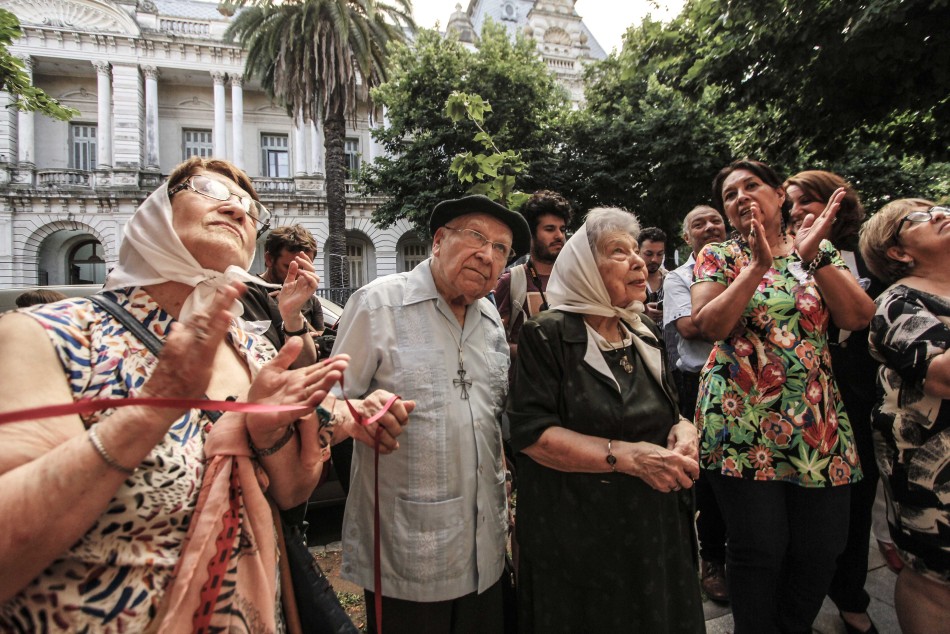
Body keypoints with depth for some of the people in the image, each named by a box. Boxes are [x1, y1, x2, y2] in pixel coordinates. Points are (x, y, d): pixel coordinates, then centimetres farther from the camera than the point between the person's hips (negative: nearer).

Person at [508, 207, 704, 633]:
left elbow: (671, 410, 16)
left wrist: (683, 430, -7)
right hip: (576, 537, -6)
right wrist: (627, 456, -24)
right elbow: (530, 433, -21)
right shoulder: (548, 335, -14)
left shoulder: (646, 333, 7)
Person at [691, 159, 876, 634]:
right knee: (759, 550, 4)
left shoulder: (821, 252, 10)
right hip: (742, 424, -3)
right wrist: (758, 265, -18)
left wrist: (813, 255, -12)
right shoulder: (719, 257, 2)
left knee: (821, 549, 12)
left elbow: (859, 317, -3)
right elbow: (709, 326, -12)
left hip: (819, 424, 4)